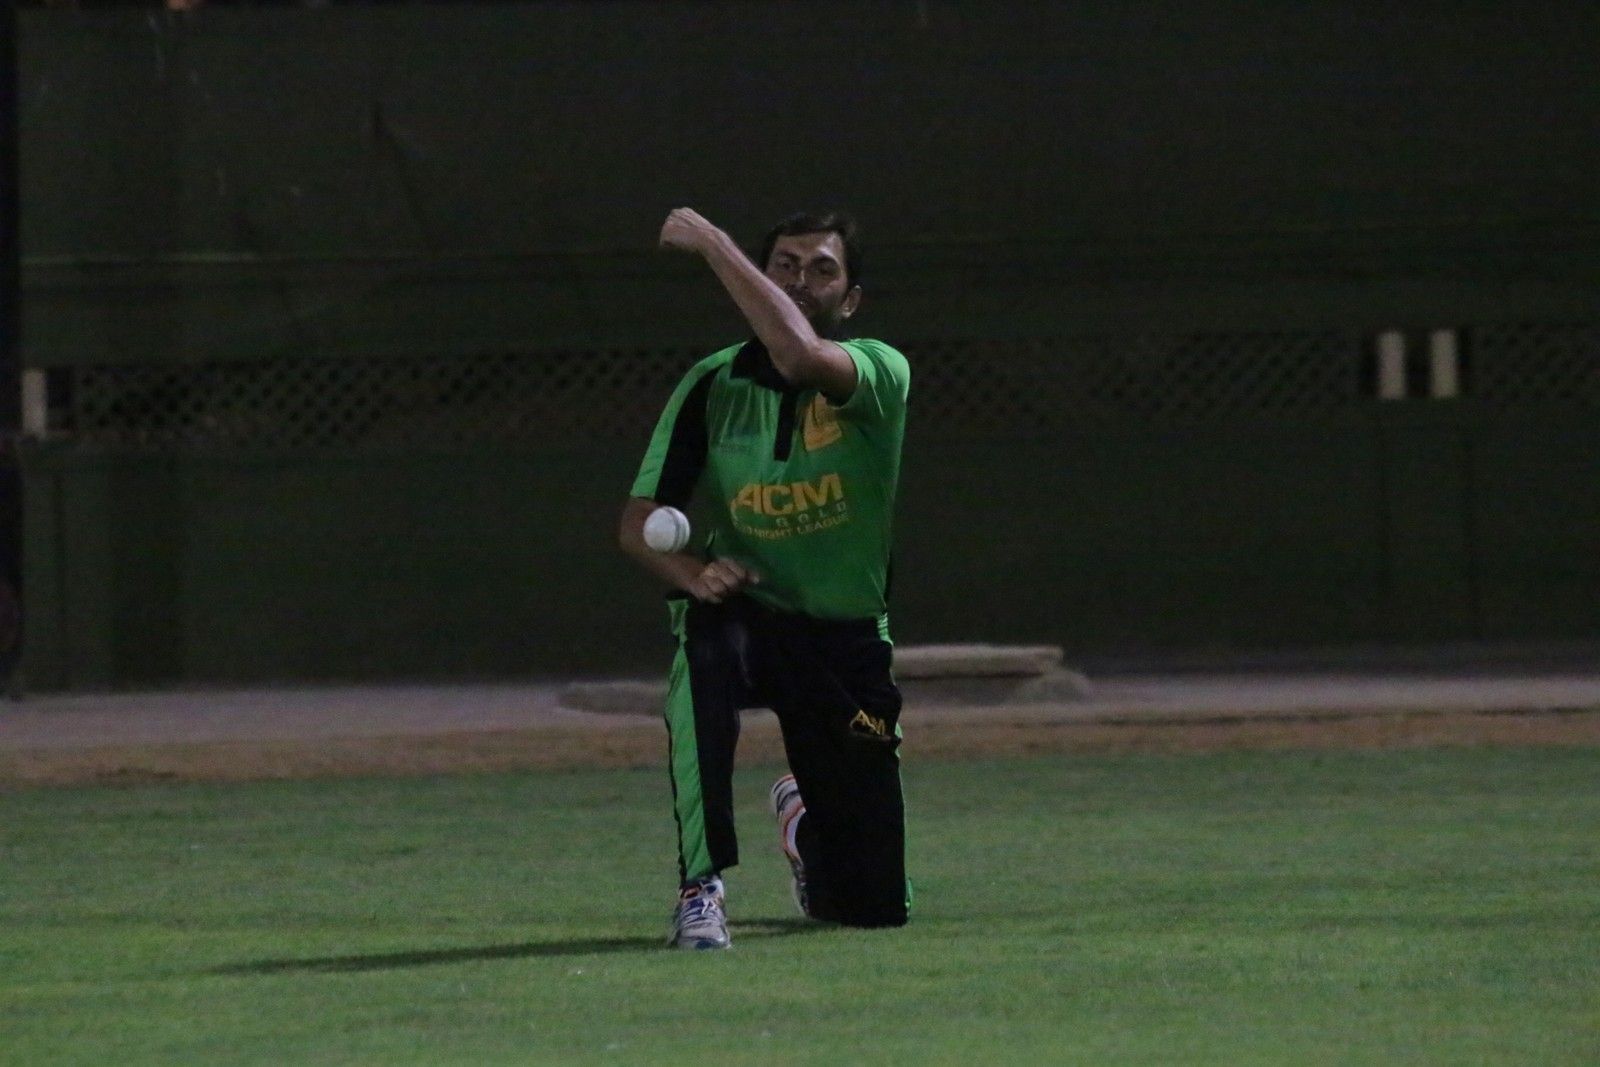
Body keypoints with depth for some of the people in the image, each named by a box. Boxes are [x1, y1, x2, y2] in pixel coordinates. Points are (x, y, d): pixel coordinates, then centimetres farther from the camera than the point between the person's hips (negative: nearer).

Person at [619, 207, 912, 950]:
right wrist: (691, 573, -24)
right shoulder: (713, 385, -2)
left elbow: (801, 357, -35)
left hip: (847, 643, 0)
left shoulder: (880, 373, -11)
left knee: (873, 907, 4)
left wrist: (712, 244, -28)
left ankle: (805, 822, 43)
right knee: (703, 647, -40)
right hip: (746, 614, 0)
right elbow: (638, 523, -2)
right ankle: (701, 888, -31)